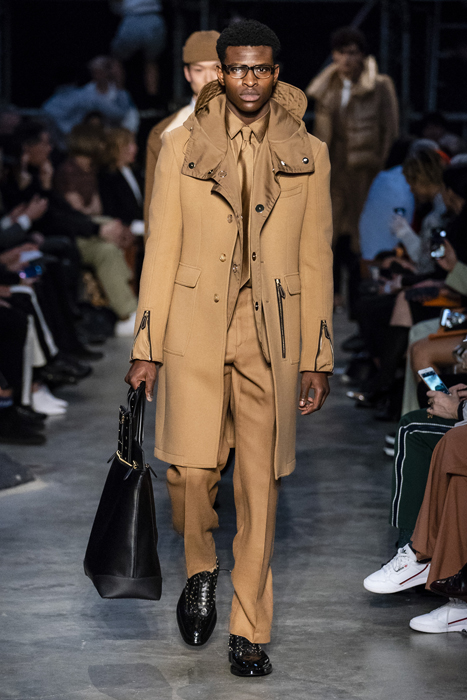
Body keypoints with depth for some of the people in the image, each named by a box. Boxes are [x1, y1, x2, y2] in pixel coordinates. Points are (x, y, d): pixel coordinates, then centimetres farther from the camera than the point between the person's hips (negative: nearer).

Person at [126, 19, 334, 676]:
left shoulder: (307, 155, 6)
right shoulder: (182, 147, 4)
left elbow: (316, 261, 8)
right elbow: (161, 251, 4)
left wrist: (318, 358, 5)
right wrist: (146, 346, 0)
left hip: (272, 333, 0)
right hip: (195, 328, 0)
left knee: (259, 484, 1)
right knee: (191, 469, -8)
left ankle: (249, 632, 12)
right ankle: (200, 570, 24)